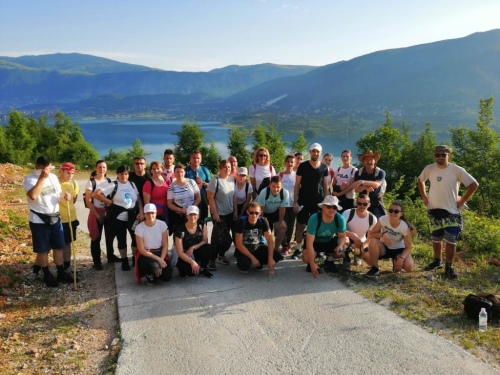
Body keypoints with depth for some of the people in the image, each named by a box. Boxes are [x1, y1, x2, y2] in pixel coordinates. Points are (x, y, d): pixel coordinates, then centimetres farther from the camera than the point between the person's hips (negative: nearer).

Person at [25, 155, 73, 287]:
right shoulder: (30, 179, -13)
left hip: (55, 218, 6)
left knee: (58, 247, 13)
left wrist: (64, 196, -9)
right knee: (43, 249, 6)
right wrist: (42, 178, -29)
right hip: (39, 220, -6)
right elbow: (33, 196, -31)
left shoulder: (53, 177, 6)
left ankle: (61, 273, 25)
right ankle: (47, 275, 23)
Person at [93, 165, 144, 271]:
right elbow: (96, 194, -15)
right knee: (122, 241, 9)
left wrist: (141, 212, -7)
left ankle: (136, 259, 24)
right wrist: (109, 201, -10)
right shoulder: (113, 185, -9)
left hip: (133, 217, 3)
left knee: (137, 238, 6)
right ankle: (124, 261, 25)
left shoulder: (132, 184, 5)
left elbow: (138, 199, 5)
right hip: (119, 218, -3)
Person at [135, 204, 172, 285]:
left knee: (167, 276, -18)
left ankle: (155, 273, 18)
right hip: (146, 254, -2)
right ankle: (149, 275, 2)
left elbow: (165, 245, -3)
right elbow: (141, 250, -11)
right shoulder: (139, 228, -11)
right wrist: (158, 259, -20)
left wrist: (161, 259, -18)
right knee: (155, 266, -36)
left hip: (160, 253, 3)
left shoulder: (162, 224, -6)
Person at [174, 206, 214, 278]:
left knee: (209, 248, -28)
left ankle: (203, 269, -2)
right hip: (185, 256, -4)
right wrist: (192, 262, -36)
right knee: (191, 271, -33)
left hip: (197, 252, 4)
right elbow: (180, 252, -21)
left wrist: (193, 248, -20)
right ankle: (184, 269, 6)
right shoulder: (180, 230, -20)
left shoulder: (202, 224, -9)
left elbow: (205, 240, -4)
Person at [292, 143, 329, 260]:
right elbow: (297, 184, -3)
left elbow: (325, 185, 9)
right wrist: (295, 201, -9)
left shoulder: (324, 167, 3)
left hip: (318, 201, 2)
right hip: (303, 201, -2)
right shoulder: (303, 166, -4)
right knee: (301, 226, 2)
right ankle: (298, 249, 11)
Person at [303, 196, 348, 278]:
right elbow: (309, 243, -32)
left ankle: (330, 260, 9)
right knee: (306, 258, -31)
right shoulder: (314, 219, -33)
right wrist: (312, 264, -37)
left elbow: (342, 236, -7)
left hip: (330, 241, 3)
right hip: (315, 242, -3)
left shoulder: (340, 219, -24)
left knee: (346, 250, -23)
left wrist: (340, 245, -33)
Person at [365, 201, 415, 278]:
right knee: (373, 241, -33)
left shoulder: (405, 227, -22)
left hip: (399, 250, 0)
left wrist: (401, 258, -34)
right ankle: (375, 269, -15)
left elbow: (408, 247, -16)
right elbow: (371, 234, -16)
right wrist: (382, 234, -35)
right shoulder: (383, 219, -21)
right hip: (384, 248, 0)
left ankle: (395, 261, 9)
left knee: (409, 266, -28)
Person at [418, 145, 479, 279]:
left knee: (451, 240, -7)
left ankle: (449, 267, 6)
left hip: (451, 212, -3)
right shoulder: (429, 169, -2)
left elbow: (474, 184, -8)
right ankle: (437, 261, 33)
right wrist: (424, 197, 8)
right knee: (436, 239, 15)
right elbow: (420, 180, 17)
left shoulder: (457, 170, -12)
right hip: (433, 211, 3)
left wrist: (462, 200, -9)